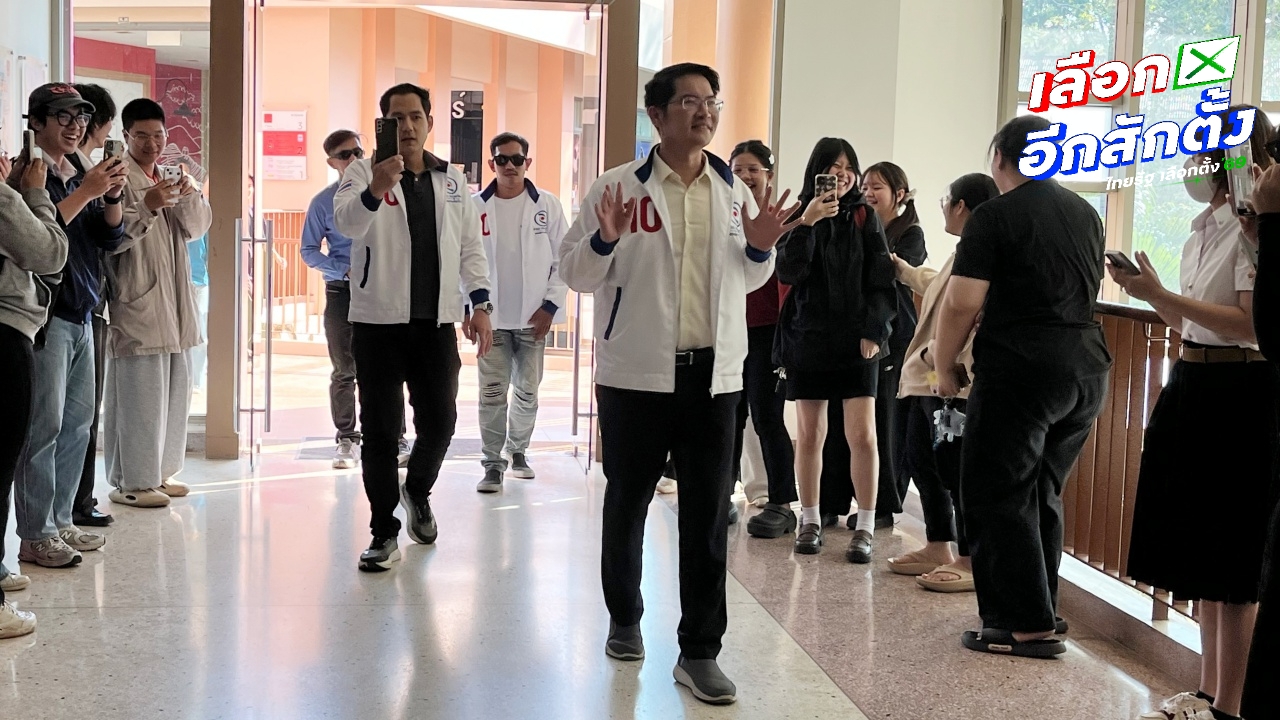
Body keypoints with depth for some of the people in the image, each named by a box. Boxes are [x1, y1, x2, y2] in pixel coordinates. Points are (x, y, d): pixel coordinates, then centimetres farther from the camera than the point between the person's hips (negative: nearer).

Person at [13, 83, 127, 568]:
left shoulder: (80, 174, 16)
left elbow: (110, 239, 13)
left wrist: (112, 197, -3)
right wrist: (86, 191, -18)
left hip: (81, 314, 8)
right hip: (46, 314, -8)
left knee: (77, 422, 10)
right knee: (44, 425, -8)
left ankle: (60, 522, 19)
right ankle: (35, 536, -3)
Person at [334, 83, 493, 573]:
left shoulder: (453, 180, 11)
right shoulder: (364, 173, -2)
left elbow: (471, 247, 14)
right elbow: (347, 222, -21)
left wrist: (480, 304, 3)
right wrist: (374, 191, -41)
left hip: (437, 322, 3)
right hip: (379, 322, -3)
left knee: (439, 422, 7)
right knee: (380, 429, 2)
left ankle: (417, 491, 37)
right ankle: (384, 533, 12)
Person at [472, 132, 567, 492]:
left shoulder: (547, 205, 0)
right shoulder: (476, 207, 0)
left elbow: (563, 259, 1)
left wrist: (550, 305, -5)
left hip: (534, 317, 1)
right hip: (491, 317, -1)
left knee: (527, 391, 9)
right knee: (492, 392, -3)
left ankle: (518, 450, 29)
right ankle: (493, 463, 5)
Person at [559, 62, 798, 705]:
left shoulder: (734, 191, 7)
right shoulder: (618, 187, -3)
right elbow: (574, 272, -1)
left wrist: (761, 248, -4)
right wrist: (605, 240, -20)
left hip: (714, 374, 2)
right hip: (636, 374, -2)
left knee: (707, 517, 3)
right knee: (627, 504, 13)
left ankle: (699, 651, 11)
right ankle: (624, 620, 34)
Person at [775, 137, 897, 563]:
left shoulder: (865, 217, 4)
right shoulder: (798, 216, 3)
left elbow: (882, 281, 2)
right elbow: (788, 273, -11)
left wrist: (873, 332, -7)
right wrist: (807, 223, -20)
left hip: (856, 341, -1)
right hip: (807, 338, 1)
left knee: (862, 435, -6)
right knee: (810, 435, 8)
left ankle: (865, 528, 1)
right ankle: (810, 521, 20)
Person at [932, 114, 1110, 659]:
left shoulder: (994, 216, -8)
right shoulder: (1085, 213, 14)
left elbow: (961, 303, -13)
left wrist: (945, 366, 0)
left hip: (1020, 370, -7)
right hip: (1088, 369, 8)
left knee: (996, 496, 1)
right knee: (1041, 495, 16)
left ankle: (1028, 624, 0)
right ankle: (1037, 615, 22)